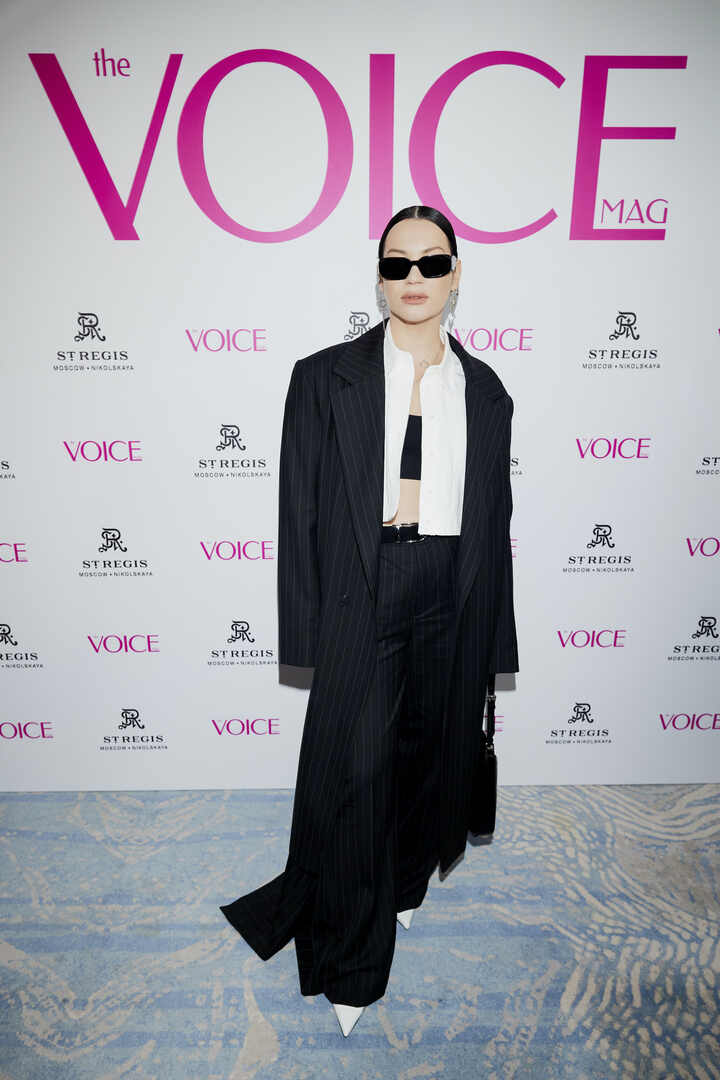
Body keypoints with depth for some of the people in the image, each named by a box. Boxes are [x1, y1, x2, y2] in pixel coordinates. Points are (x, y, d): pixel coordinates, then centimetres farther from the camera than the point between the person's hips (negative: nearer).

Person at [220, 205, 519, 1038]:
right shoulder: (325, 377, -1)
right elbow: (301, 513, -3)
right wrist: (305, 635, -6)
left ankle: (402, 884, 48)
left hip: (453, 600, 4)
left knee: (430, 755, 17)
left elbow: (494, 516, 9)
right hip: (361, 600, -3)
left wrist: (491, 636, 8)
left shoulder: (486, 389, 8)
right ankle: (349, 961, 28)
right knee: (351, 774, 3)